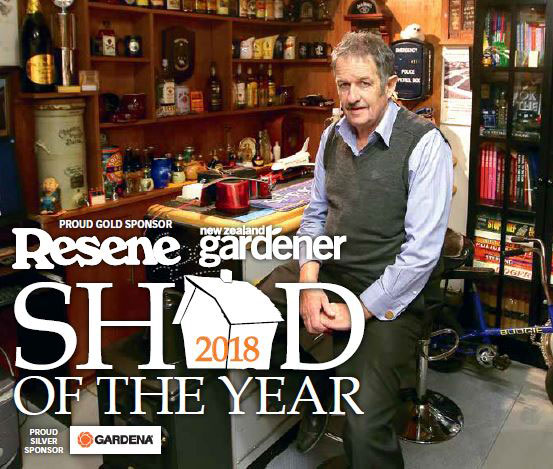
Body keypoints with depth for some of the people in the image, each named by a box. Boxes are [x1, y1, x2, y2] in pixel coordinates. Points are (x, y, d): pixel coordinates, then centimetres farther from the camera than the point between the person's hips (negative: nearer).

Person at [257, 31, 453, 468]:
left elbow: (422, 250, -17)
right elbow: (316, 213, 12)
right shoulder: (333, 136, 8)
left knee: (366, 429, -24)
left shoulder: (425, 144, -13)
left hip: (388, 294, -6)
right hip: (326, 270, 7)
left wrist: (359, 310, -16)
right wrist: (308, 284, -4)